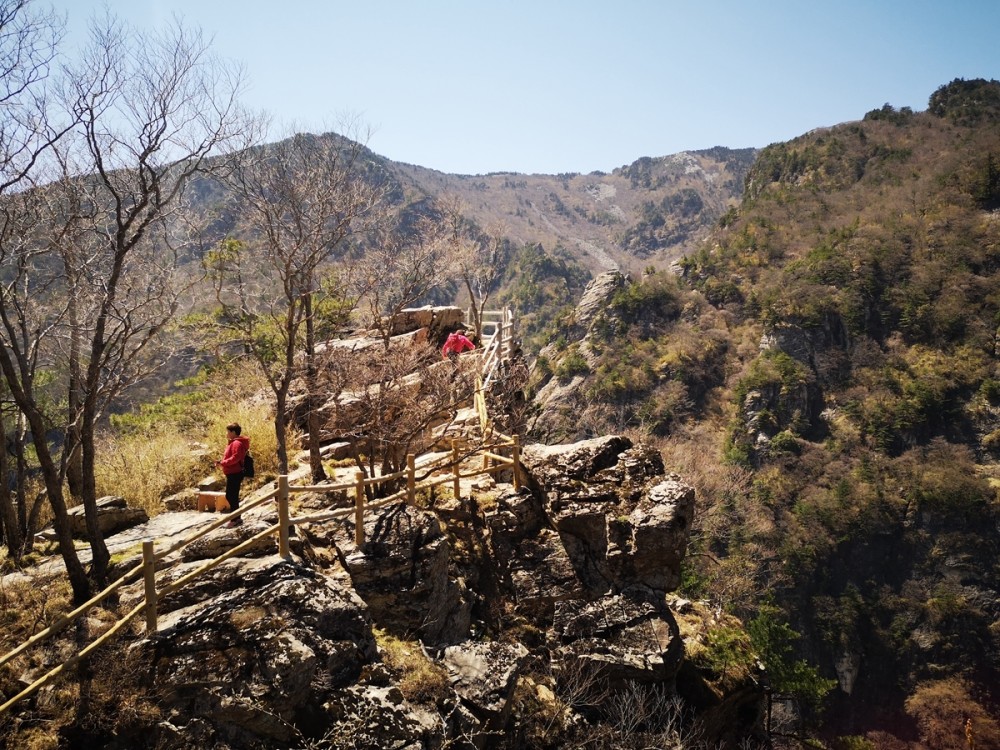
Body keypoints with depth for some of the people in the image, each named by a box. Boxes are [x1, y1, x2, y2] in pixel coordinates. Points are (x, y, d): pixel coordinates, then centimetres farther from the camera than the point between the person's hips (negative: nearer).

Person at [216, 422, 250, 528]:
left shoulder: (236, 443, -16)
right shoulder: (233, 443, 18)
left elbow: (235, 458, -26)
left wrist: (222, 462, -23)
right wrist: (222, 462, 7)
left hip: (234, 474, -11)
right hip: (232, 473, 11)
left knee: (231, 496, -7)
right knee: (231, 496, 15)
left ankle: (235, 519, 0)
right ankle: (236, 517, 23)